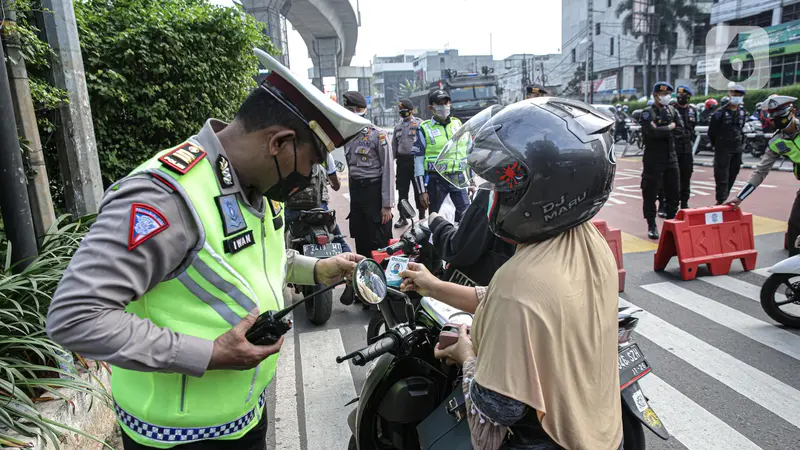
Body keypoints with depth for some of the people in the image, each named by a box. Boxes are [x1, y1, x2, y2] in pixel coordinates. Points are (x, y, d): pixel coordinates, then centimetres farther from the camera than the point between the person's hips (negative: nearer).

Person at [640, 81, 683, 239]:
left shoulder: (673, 111, 11)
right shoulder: (648, 113, -6)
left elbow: (680, 130, -3)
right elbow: (653, 132, -23)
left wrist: (661, 130, -14)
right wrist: (669, 127, -9)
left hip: (671, 157, 6)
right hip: (653, 159, -6)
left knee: (674, 192, 11)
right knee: (650, 193, -1)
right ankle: (652, 226, 9)